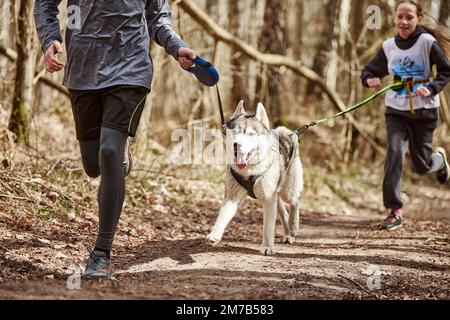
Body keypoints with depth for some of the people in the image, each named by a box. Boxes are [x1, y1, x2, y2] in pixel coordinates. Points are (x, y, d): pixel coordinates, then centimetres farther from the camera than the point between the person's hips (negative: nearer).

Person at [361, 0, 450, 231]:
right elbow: (369, 70, 10)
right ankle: (394, 211, -13)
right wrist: (370, 79, -13)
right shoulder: (389, 46, 1)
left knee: (421, 165, 6)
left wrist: (431, 88, -23)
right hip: (396, 110, 2)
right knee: (394, 153, -18)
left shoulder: (428, 42, -10)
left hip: (424, 110, -2)